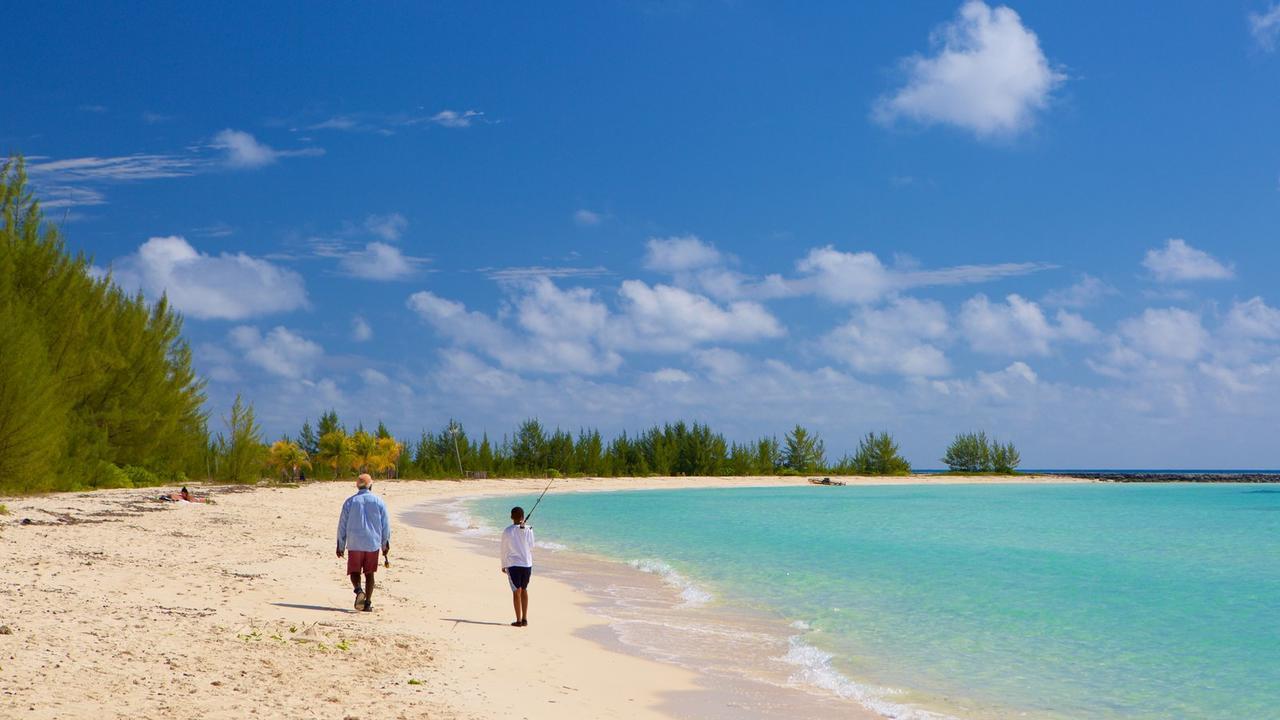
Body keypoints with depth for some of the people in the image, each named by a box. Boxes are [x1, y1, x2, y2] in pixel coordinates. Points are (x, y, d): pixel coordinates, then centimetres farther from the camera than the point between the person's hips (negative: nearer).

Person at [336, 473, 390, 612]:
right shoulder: (379, 501, 2)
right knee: (369, 573, 9)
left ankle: (359, 591, -22)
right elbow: (385, 525, 4)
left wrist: (340, 546, 9)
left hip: (354, 544, -1)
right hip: (373, 543, 1)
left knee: (354, 572, 6)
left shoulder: (350, 502, 1)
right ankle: (368, 603, 5)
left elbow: (342, 525, 2)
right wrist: (385, 544, 15)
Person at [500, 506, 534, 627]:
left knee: (517, 592, 3)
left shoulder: (507, 531, -8)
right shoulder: (528, 530, -4)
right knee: (524, 590, 16)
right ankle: (525, 619, 16)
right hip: (527, 564, 2)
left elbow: (504, 550, -1)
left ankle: (519, 620, 3)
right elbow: (531, 548, 5)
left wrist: (504, 565, 9)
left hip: (513, 565, -2)